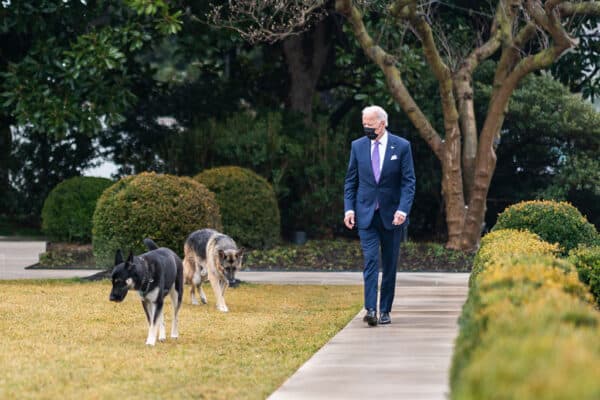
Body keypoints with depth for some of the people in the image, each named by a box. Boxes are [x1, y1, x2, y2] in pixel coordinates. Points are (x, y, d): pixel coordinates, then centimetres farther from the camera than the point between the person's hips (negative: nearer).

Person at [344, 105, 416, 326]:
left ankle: (385, 310, 15)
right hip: (366, 215, 0)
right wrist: (349, 208, -3)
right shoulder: (358, 146, 5)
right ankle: (370, 309, -20)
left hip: (391, 215, 0)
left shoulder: (402, 146, -2)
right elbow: (350, 181, 9)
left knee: (390, 265, 6)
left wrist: (403, 209, -16)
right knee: (370, 260, -13)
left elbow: (409, 182, -4)